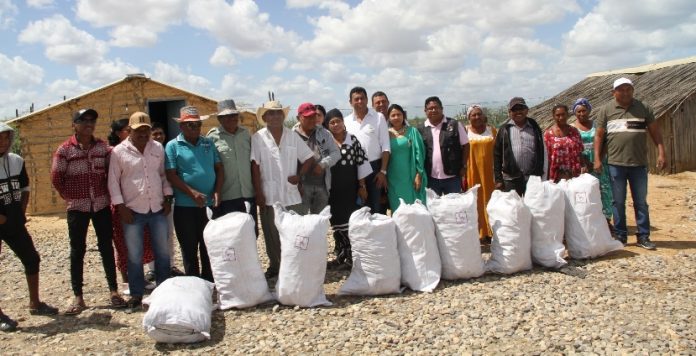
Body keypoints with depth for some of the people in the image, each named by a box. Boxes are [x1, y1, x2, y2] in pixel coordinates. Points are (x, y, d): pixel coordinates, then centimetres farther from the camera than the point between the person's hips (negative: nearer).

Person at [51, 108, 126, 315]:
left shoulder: (102, 147, 3)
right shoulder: (65, 150, -5)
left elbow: (111, 172, 10)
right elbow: (56, 178, -2)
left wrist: (106, 193, 4)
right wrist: (70, 197, 2)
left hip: (102, 205, 2)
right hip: (77, 207, -2)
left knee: (106, 247, 6)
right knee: (77, 251, 4)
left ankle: (113, 290, 15)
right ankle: (78, 297, 11)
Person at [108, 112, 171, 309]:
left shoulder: (158, 148, 6)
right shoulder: (119, 151, -4)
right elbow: (113, 182, -3)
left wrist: (168, 198, 6)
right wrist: (121, 207, -9)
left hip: (158, 209, 3)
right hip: (133, 211, -3)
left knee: (162, 253, 10)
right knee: (134, 256, 5)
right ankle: (136, 294, 17)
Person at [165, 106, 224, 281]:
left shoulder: (208, 143, 9)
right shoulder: (173, 146, -3)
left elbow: (219, 168, 9)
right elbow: (171, 175, -10)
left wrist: (217, 191, -6)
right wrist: (192, 193, -20)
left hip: (210, 204, 4)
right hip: (185, 206, -3)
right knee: (190, 249, 6)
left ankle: (210, 283, 26)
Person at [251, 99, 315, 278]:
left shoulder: (293, 136, 6)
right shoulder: (258, 138, -3)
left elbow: (309, 158, 11)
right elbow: (255, 167, -5)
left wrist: (299, 176, -5)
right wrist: (259, 194, -8)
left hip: (291, 195, 2)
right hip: (269, 196, -2)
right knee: (272, 234, 7)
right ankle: (274, 265, 22)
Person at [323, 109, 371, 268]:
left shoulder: (353, 139, 0)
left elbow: (361, 163, 0)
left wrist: (362, 186, -3)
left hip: (350, 187, -1)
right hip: (333, 188, 2)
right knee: (337, 221, 7)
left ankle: (351, 256, 10)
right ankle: (340, 255, 19)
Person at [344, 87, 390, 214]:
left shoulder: (378, 118, 0)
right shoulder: (346, 121, 6)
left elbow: (385, 147, -3)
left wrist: (383, 171, -10)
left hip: (375, 167, -2)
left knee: (377, 208, 2)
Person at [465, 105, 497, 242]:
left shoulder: (492, 130, 7)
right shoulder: (465, 131, -1)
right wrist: (463, 174, -5)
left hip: (490, 172, 2)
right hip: (473, 173, -2)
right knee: (476, 202, 0)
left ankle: (491, 231, 14)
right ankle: (479, 233, 6)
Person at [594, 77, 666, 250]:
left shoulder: (643, 108, 5)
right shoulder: (605, 110, 3)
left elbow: (655, 131, 7)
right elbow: (599, 135, 3)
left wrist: (661, 153, -3)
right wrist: (597, 159, -3)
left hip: (639, 164, 1)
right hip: (616, 164, -1)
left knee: (641, 202, 7)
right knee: (618, 202, 6)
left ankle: (643, 237, 15)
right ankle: (620, 236, 16)